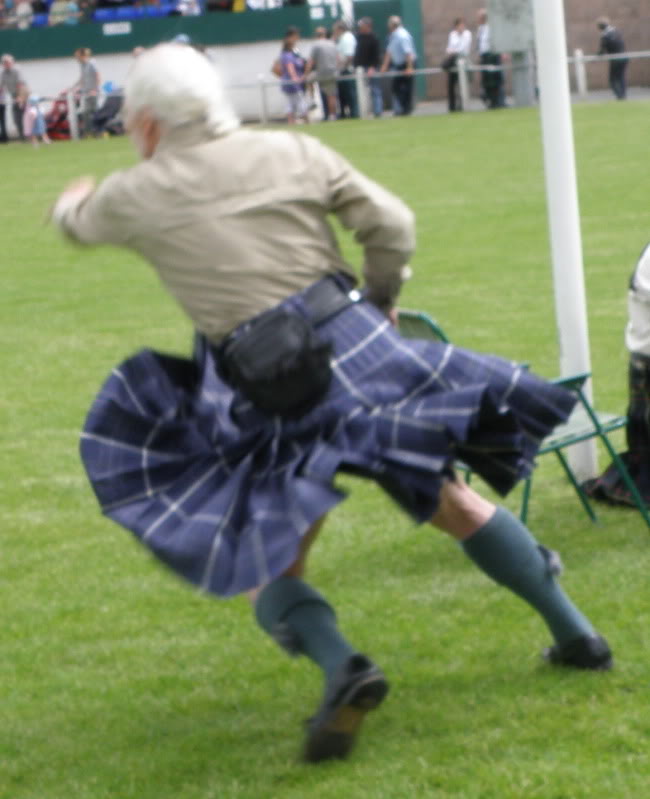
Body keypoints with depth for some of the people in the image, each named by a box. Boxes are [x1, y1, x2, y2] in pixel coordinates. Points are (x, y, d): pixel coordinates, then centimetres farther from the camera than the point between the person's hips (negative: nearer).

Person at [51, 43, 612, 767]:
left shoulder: (137, 196, 0)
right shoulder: (291, 152, 4)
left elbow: (80, 225, 22)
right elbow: (391, 225, 1)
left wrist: (71, 202, 47)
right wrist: (382, 299, 21)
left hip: (274, 401, -3)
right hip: (362, 349, 4)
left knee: (268, 569, 8)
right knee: (452, 502, 22)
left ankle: (342, 666, -21)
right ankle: (575, 635, 25)